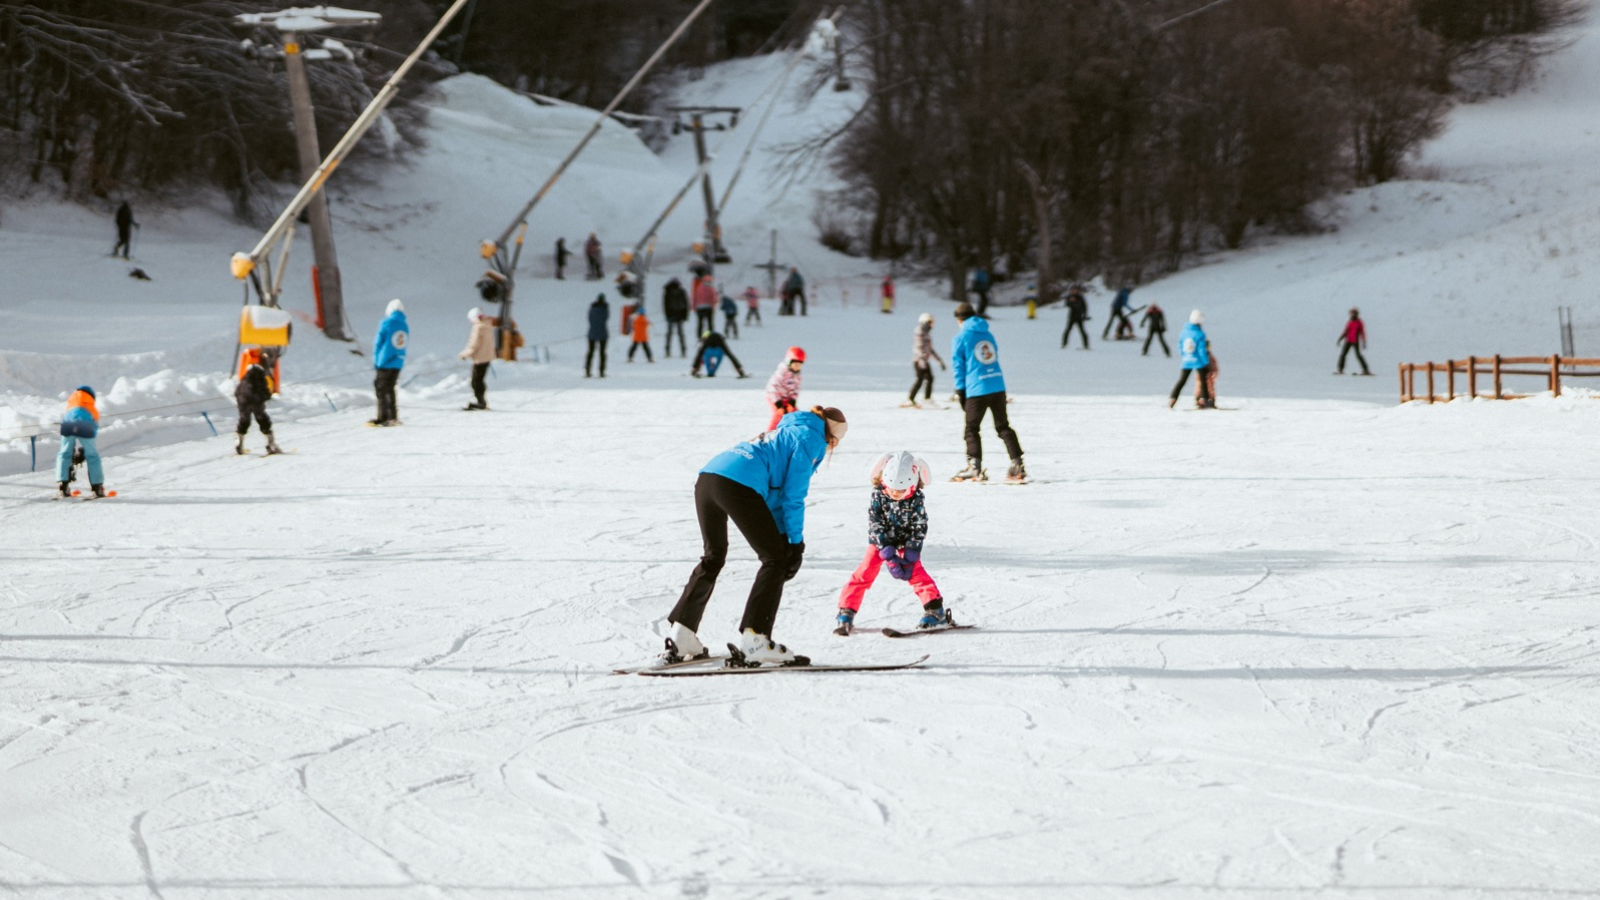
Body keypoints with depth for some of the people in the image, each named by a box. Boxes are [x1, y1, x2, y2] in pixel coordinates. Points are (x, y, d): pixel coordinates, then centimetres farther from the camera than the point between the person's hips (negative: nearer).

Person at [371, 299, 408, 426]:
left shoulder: (386, 324, -10)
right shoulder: (405, 327, 6)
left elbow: (378, 343, -6)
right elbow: (405, 344, 9)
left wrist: (375, 361, 3)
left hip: (385, 363, -5)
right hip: (399, 363, 5)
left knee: (381, 389, 0)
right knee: (390, 389, 15)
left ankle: (383, 418, -5)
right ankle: (393, 417, 13)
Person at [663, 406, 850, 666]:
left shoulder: (789, 431, 36)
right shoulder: (812, 438, 9)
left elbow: (776, 491, 33)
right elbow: (794, 496, 2)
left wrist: (783, 537, 26)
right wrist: (795, 542, 8)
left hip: (707, 477, 9)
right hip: (739, 485, -9)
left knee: (713, 557, 24)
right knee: (775, 559, 2)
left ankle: (680, 637, 21)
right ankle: (754, 640, -5)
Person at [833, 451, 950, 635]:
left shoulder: (916, 499, -20)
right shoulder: (878, 495, -21)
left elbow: (920, 528, -16)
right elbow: (875, 524, -22)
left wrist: (909, 556, -24)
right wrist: (888, 553, -29)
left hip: (905, 542, 0)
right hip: (880, 541, 0)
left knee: (915, 572, -14)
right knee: (864, 573, -7)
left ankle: (936, 611, -9)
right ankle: (846, 612, -3)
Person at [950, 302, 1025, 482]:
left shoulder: (961, 339, -1)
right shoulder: (988, 335, 16)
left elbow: (958, 366, -3)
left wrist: (960, 391, 3)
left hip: (976, 390, -5)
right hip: (998, 386, 5)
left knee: (971, 428, 5)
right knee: (1003, 426, 11)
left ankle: (975, 467, -4)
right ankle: (1018, 465, 6)